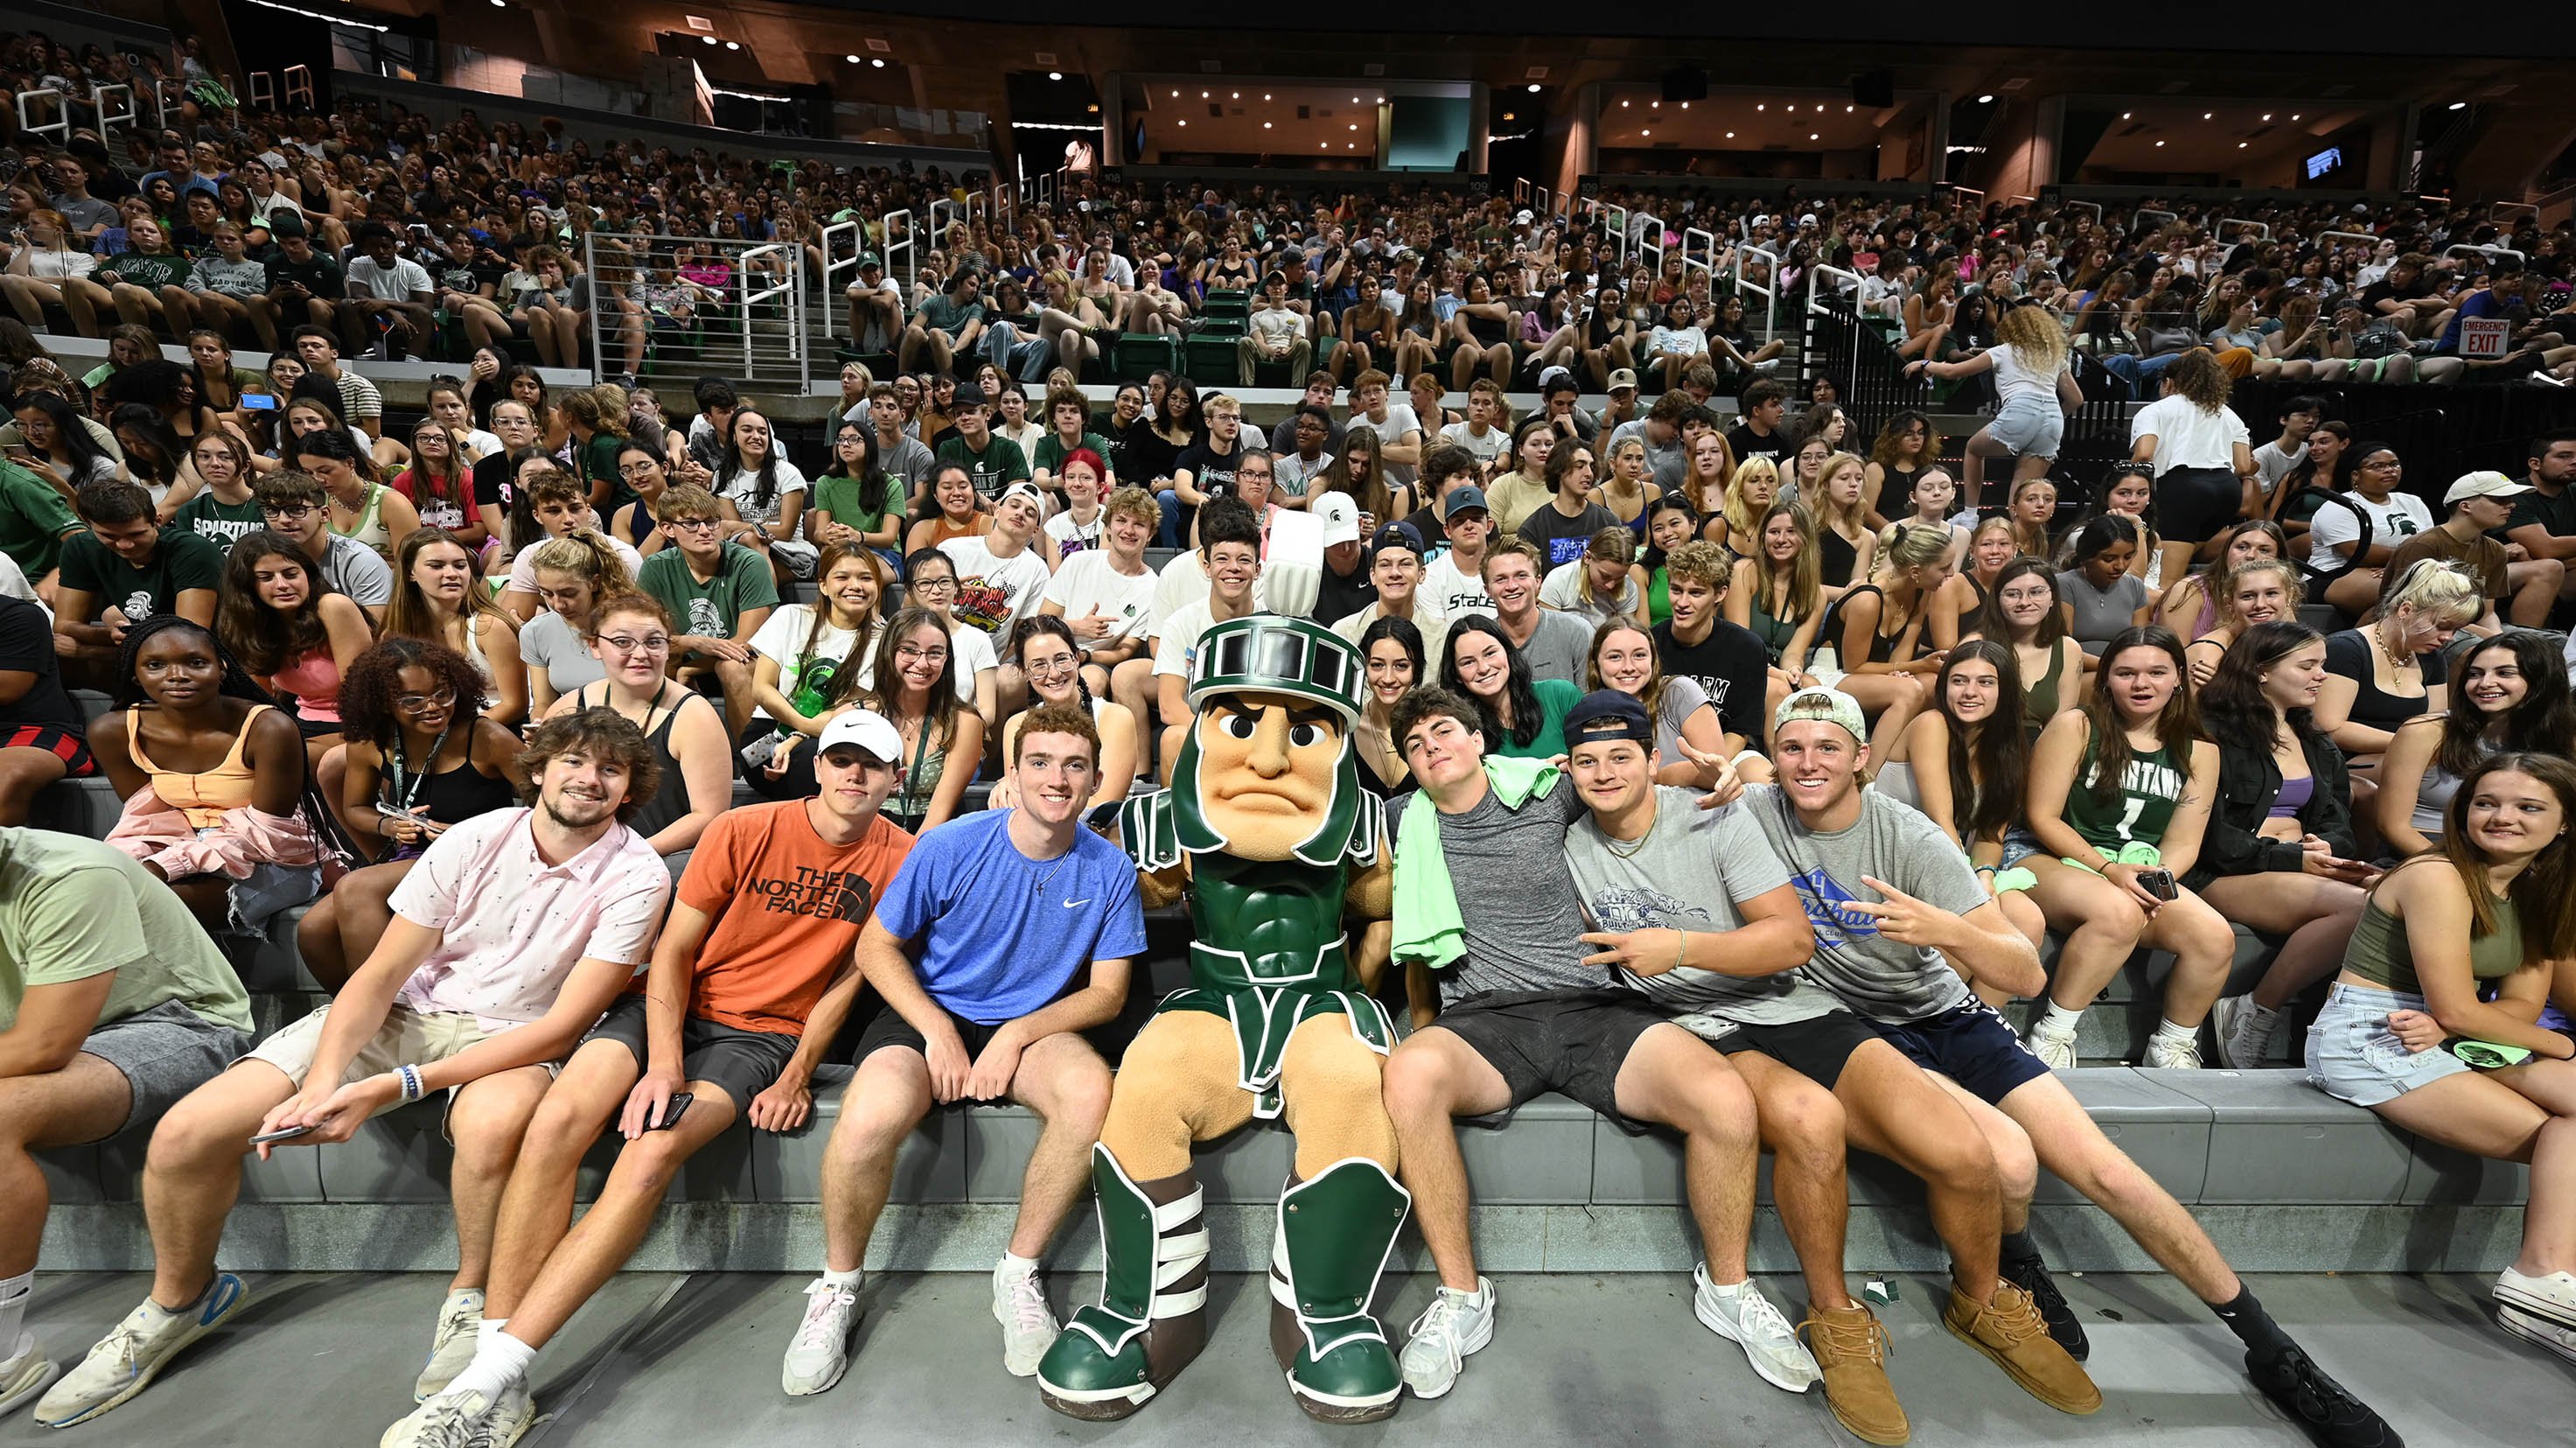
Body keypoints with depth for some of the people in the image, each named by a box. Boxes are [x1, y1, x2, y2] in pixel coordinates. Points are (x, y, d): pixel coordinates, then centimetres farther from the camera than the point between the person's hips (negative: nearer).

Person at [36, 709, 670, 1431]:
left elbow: (564, 1024, -19)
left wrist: (394, 1087, -23)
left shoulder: (635, 876, -17)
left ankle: (471, 1296, -7)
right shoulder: (476, 839, -7)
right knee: (185, 1132, -8)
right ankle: (180, 1298, 24)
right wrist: (320, 1082, -20)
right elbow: (381, 974, -4)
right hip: (406, 1011, 4)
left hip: (513, 1037, -4)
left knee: (492, 1122, -38)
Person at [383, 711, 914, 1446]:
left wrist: (796, 1076, -9)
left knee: (653, 1151, -27)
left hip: (762, 1033, -2)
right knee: (559, 1118, -24)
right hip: (671, 1005, 2)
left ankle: (494, 1373, -21)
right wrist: (664, 1062, -16)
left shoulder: (898, 858, -4)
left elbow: (850, 977, -1)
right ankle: (490, 1345, -14)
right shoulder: (744, 830, -4)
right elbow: (674, 949, -3)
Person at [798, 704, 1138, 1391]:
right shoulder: (952, 847, -11)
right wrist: (939, 1031, -15)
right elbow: (875, 947, -2)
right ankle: (837, 1288, 0)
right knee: (869, 1118, -32)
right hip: (931, 1011, -1)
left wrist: (1018, 1034, -17)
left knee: (1091, 1093, -31)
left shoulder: (1109, 870, -7)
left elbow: (1107, 993, -2)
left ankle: (1019, 1274, -6)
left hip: (1033, 1023, 1)